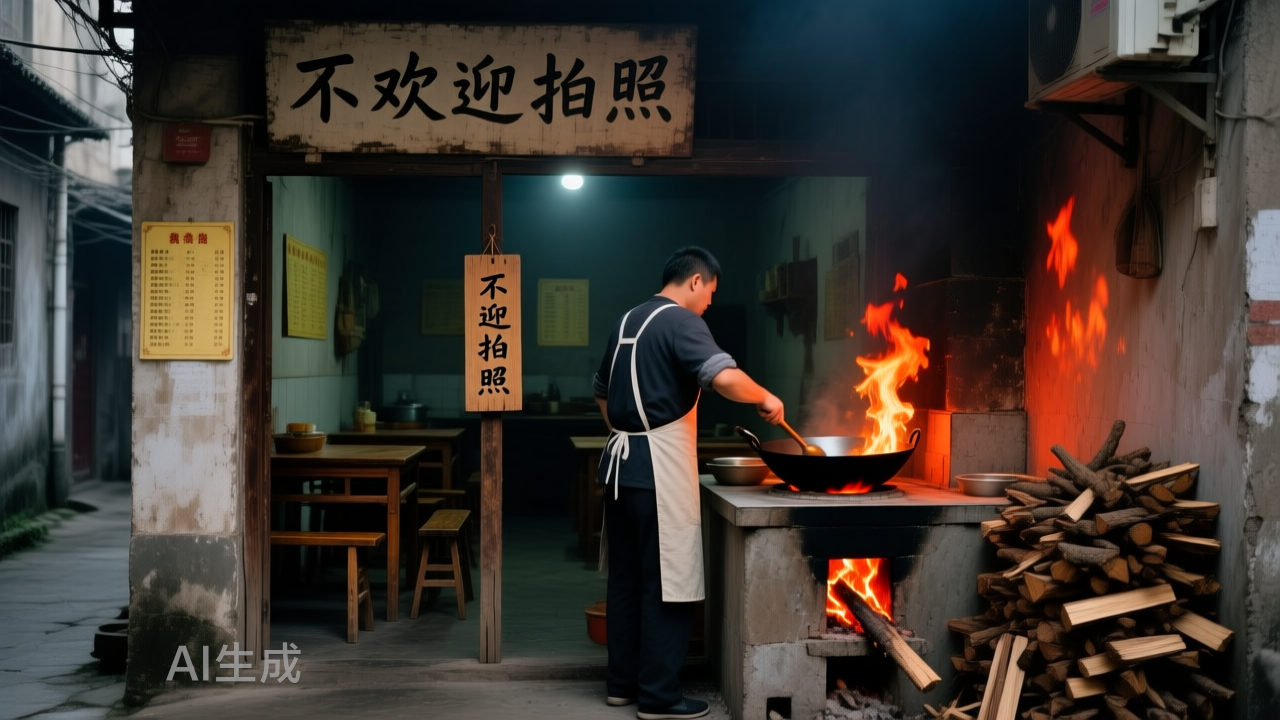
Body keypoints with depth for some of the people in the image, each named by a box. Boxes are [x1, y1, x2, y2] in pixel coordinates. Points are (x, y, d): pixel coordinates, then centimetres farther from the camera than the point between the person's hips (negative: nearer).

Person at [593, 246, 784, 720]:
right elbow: (725, 378, -26)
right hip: (659, 467, -9)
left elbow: (602, 393, 26)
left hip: (622, 463, 9)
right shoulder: (680, 321, -11)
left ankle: (622, 681, 22)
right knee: (666, 583, -2)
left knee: (627, 576, 14)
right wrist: (765, 398, -9)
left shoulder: (627, 322, 16)